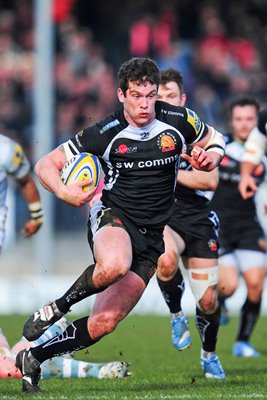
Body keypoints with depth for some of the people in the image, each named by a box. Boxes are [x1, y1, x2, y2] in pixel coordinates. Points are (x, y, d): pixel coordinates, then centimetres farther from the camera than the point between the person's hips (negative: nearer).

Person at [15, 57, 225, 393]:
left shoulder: (177, 120, -2)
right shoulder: (105, 134, -10)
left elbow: (213, 138, 19)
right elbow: (46, 164, -5)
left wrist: (212, 155, -5)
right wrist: (65, 192, -26)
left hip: (151, 236, 3)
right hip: (113, 215, -3)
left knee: (104, 322, -4)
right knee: (114, 265, -42)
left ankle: (33, 358, 15)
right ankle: (57, 308, -15)